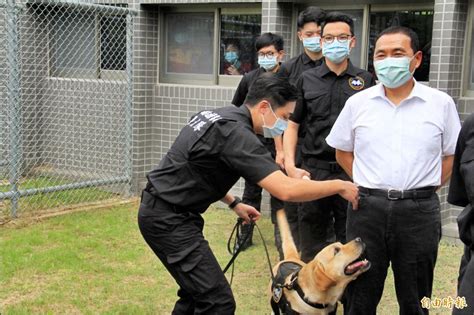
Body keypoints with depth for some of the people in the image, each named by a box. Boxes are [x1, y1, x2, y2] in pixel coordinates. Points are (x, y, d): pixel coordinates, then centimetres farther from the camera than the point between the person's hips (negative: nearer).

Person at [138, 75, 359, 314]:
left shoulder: (219, 116, 9)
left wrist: (234, 203, 20)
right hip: (169, 218, -10)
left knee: (197, 292, 20)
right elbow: (286, 190, -29)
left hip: (163, 211, 10)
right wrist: (339, 186, -18)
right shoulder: (237, 133, -21)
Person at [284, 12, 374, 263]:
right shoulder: (307, 80, 7)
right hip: (313, 170, 1)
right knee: (311, 244, 9)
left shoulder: (365, 80, 5)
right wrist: (290, 165, -2)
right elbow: (292, 125, 10)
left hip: (353, 173, -1)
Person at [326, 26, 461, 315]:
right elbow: (342, 152, 13)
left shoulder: (441, 103, 0)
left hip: (419, 211, -1)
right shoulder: (358, 103, 3)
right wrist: (369, 184, 5)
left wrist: (423, 189, 1)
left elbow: (451, 156, 8)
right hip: (367, 208, 1)